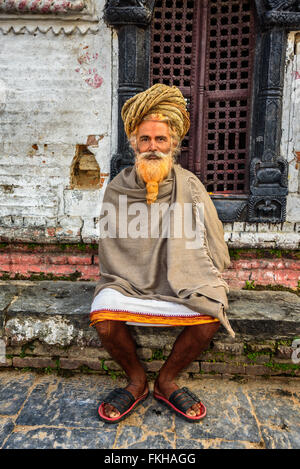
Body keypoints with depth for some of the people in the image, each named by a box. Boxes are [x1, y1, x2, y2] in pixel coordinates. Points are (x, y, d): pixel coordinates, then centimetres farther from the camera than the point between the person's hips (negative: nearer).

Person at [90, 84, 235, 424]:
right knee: (103, 317, -27)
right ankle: (137, 381, 5)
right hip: (128, 281, 0)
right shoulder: (117, 189, 2)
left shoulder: (190, 187, 0)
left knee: (211, 315, -26)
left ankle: (166, 381, 3)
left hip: (180, 281, 1)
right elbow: (110, 249, 7)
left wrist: (203, 286, -5)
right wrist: (119, 281, -6)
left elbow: (210, 246, 5)